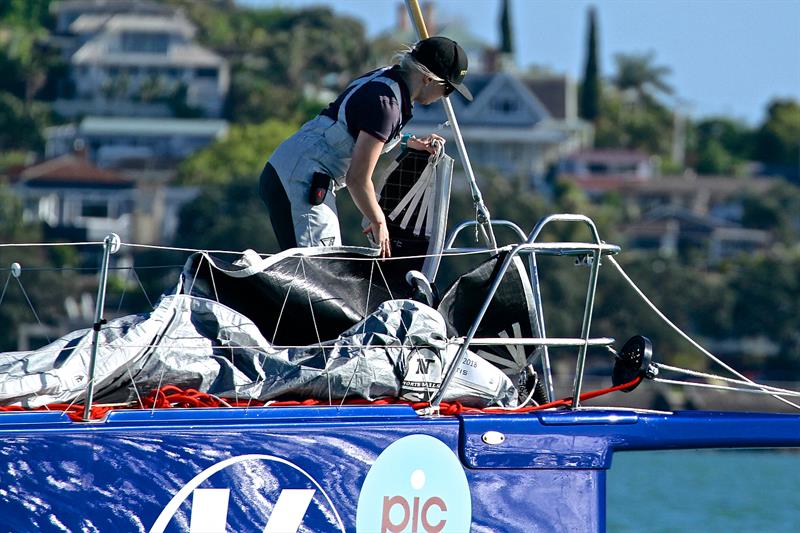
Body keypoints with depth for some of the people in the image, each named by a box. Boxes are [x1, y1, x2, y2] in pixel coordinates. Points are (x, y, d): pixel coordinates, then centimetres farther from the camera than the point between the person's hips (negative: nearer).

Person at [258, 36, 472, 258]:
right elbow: (358, 179, -18)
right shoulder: (385, 103, -18)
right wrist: (379, 222, -4)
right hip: (301, 182, -11)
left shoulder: (384, 76, 11)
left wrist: (410, 142, 27)